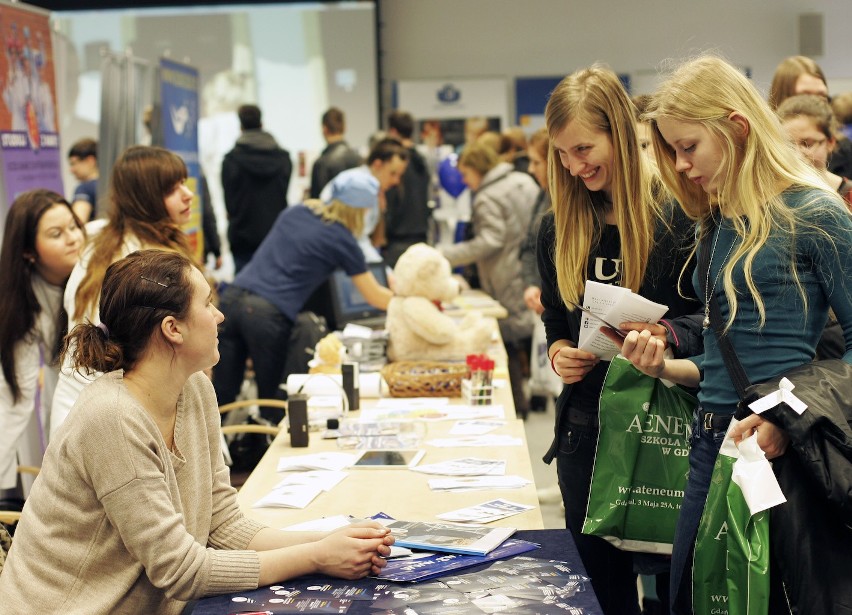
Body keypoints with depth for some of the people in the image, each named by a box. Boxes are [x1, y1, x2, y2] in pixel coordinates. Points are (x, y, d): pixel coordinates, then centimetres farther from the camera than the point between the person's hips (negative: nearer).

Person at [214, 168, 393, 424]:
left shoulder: (294, 213, 18)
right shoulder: (341, 240, 3)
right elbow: (375, 297, 12)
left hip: (233, 297, 5)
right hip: (269, 314, -5)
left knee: (222, 396, 7)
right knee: (272, 402, 9)